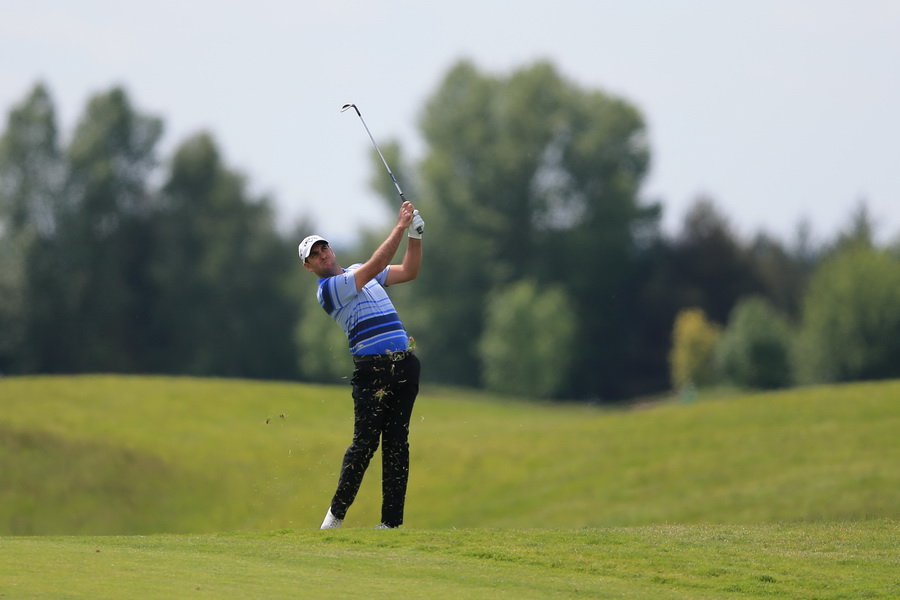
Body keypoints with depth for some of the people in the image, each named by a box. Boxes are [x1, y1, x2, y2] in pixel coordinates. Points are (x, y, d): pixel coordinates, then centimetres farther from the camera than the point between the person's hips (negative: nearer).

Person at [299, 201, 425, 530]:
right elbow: (375, 266, -14)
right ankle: (336, 512, 3)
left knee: (397, 442, 1)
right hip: (372, 367, -6)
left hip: (404, 364, 6)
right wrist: (400, 226, -13)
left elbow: (408, 271, 21)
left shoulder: (357, 272, 21)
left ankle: (392, 520, 1)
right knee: (365, 441, -10)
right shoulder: (328, 288, -4)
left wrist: (414, 234, 7)